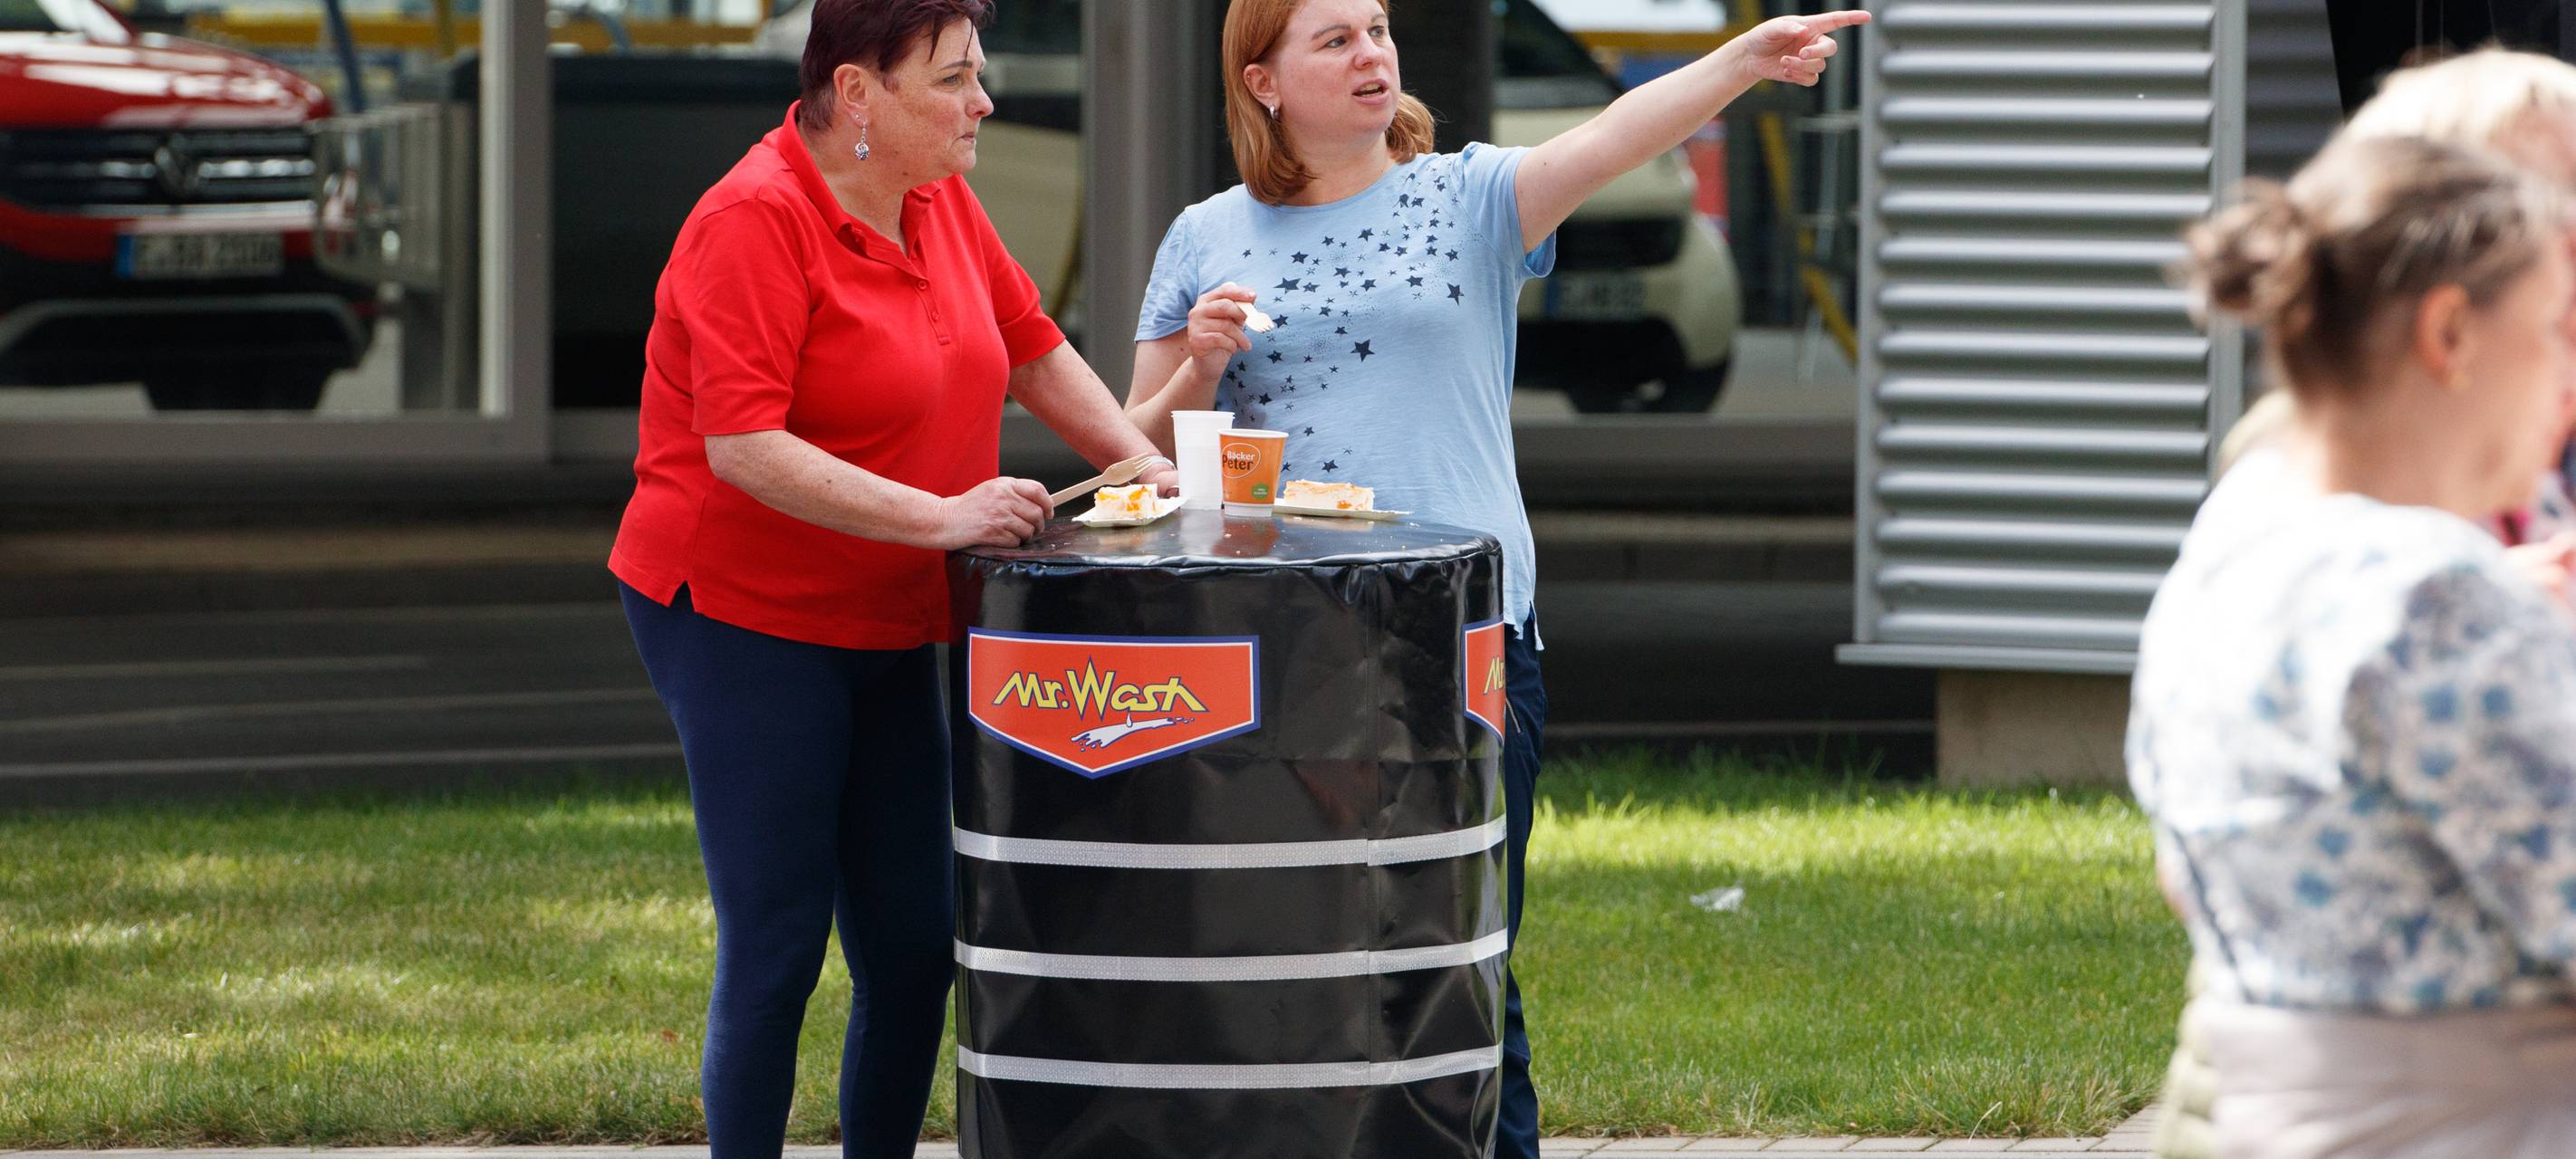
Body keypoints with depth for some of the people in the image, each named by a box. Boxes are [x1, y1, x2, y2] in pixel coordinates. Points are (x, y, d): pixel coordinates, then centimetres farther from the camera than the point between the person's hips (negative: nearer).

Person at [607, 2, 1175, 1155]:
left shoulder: (939, 197, 6)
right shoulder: (758, 220, -19)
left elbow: (1032, 349, 20)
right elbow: (743, 446, -27)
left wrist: (1139, 462, 6)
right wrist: (940, 517, -31)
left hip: (885, 629, 8)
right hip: (744, 619, -8)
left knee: (915, 948, 8)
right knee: (776, 949, -6)